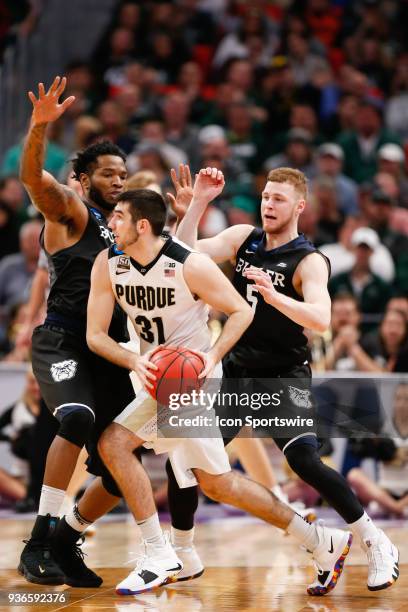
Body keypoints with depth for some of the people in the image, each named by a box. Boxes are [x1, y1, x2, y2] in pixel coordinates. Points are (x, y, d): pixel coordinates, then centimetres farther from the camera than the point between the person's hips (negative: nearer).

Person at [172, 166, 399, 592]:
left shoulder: (309, 261, -14)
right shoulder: (242, 238, 4)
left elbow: (320, 319, -30)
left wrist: (273, 296, -44)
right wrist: (198, 201, -12)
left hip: (284, 376, -6)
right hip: (236, 371, 6)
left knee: (305, 462, -23)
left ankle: (377, 546, -11)